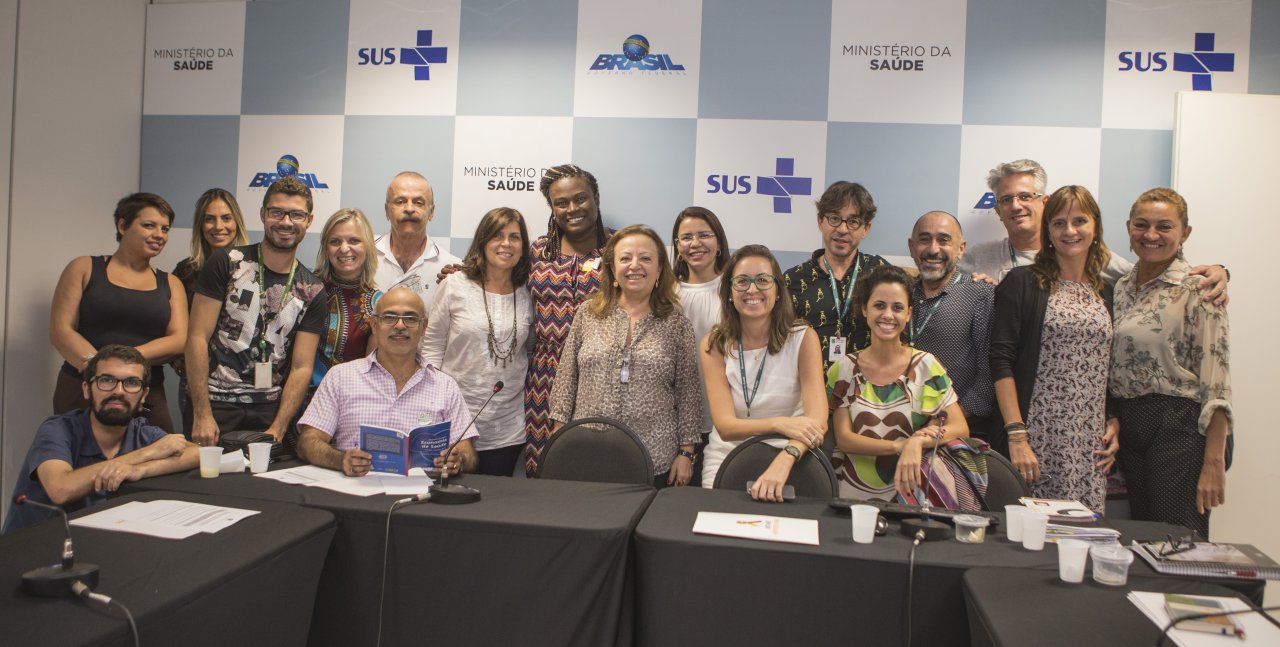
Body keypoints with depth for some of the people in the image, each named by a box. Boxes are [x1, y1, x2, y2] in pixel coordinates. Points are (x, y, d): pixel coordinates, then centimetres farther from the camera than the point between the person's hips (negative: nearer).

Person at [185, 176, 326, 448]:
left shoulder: (312, 291, 4)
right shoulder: (226, 263, -1)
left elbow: (301, 368, 1)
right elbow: (197, 339, -5)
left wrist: (277, 430, -10)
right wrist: (202, 415, -12)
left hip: (271, 412, 2)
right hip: (216, 406, -1)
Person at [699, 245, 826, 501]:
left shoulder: (803, 338, -6)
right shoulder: (714, 345, -3)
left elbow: (817, 420, -18)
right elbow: (725, 426, -13)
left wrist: (785, 460, -38)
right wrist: (779, 424, -31)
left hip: (788, 458, -1)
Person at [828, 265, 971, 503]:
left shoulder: (926, 366, 3)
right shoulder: (844, 369, 4)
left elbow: (961, 428, -4)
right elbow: (843, 439, -2)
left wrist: (917, 443, -23)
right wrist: (900, 445, -17)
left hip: (908, 495, 0)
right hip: (853, 497, 1)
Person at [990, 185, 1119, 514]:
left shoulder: (1107, 293, 14)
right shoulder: (1022, 283, 0)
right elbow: (1001, 361, -8)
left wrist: (1115, 424, 6)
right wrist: (1016, 436, -14)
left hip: (1091, 447, 4)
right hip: (1038, 437, -4)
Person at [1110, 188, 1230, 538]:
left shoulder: (1197, 290, -9)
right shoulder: (1121, 287, 10)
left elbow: (1216, 383, -14)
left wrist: (1214, 463, -18)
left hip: (1180, 430, -6)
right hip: (1130, 430, 6)